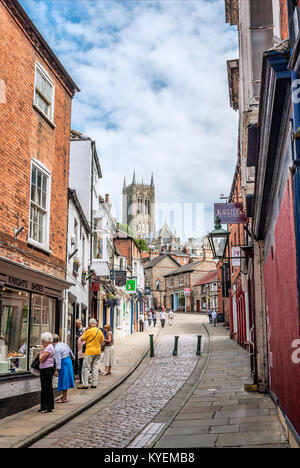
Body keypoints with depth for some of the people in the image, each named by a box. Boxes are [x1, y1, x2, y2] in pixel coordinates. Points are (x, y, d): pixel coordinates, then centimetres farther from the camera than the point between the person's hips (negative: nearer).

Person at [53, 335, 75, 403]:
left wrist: (57, 370, -19)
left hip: (64, 363, -9)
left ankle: (64, 398, 7)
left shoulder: (56, 349, -18)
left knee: (64, 380, 0)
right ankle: (64, 396, 27)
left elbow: (58, 360, -21)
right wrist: (73, 357, 39)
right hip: (68, 360, 9)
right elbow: (70, 351, 20)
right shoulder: (64, 344, 7)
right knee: (65, 380, 17)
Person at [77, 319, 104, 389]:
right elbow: (101, 343, 14)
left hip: (89, 351, -6)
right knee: (95, 368, 10)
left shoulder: (89, 331, -12)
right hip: (98, 352, 6)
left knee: (86, 368, 1)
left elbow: (82, 339, -4)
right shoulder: (100, 331, 7)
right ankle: (94, 384, 11)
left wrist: (85, 331, 6)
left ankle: (85, 384, 0)